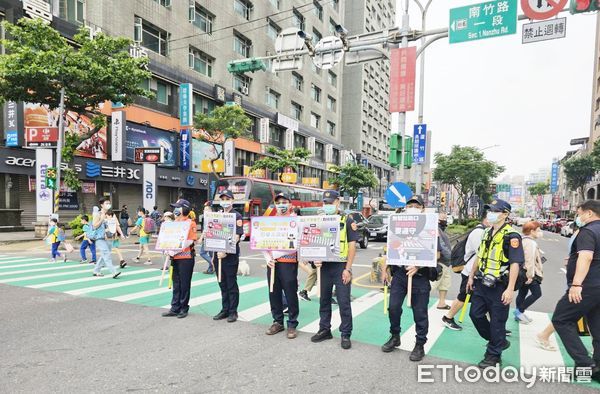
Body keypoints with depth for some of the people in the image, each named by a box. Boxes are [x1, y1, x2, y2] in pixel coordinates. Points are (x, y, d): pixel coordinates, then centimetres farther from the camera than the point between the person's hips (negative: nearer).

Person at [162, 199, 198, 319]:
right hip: (175, 257, 7)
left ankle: (184, 308, 14)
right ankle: (175, 308, 19)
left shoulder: (190, 223, -8)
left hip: (186, 258, -7)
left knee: (185, 284, 3)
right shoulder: (175, 223, 14)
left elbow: (192, 240, -14)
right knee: (176, 284, 12)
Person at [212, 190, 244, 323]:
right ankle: (225, 310, 25)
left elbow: (236, 237, -14)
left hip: (230, 256, -6)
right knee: (222, 284, 14)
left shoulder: (237, 216, -6)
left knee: (231, 285, 3)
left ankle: (233, 311, 14)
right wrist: (214, 254, 12)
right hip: (218, 254, 6)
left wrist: (226, 251, -21)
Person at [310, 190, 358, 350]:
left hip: (341, 266, -4)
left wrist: (348, 269, -11)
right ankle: (324, 330, 28)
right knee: (324, 300, 13)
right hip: (325, 266, 4)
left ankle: (346, 334, 13)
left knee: (344, 301, 0)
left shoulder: (347, 220, -3)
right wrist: (315, 259, -6)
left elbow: (352, 246, -5)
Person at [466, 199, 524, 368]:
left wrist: (510, 289, -24)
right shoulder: (487, 232, 11)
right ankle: (499, 341, 32)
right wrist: (471, 277, 19)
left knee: (497, 321, 4)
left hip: (499, 287, -8)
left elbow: (515, 263, -19)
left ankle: (493, 355, 20)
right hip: (482, 284, 8)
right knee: (475, 314, 11)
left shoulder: (511, 236, -14)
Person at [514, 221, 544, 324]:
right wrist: (530, 275, -24)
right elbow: (530, 260, -24)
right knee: (537, 293, -3)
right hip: (529, 273, -10)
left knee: (522, 293, 14)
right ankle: (519, 311, 0)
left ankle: (519, 314, 22)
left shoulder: (524, 240, 15)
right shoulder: (530, 243, -18)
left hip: (523, 273, 10)